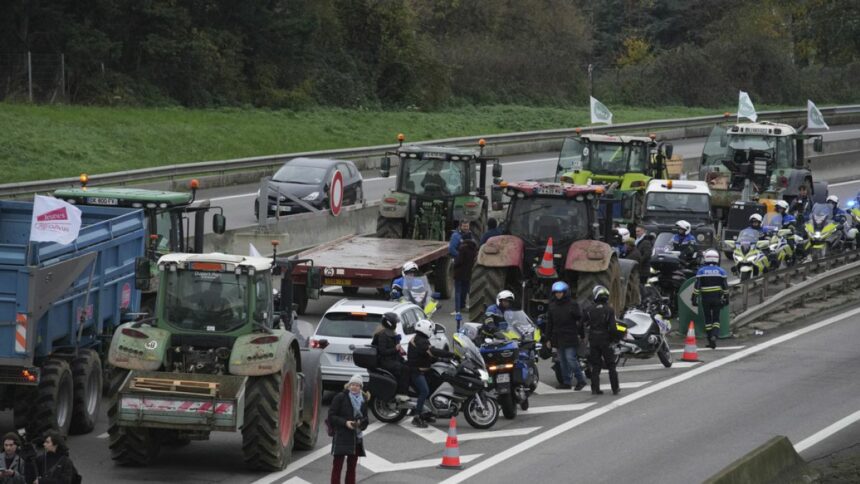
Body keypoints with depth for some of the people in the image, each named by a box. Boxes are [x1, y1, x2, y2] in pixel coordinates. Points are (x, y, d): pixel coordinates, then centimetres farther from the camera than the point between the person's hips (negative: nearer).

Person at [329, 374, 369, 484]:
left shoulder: (363, 400, 9)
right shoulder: (340, 397, -7)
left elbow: (365, 418, 16)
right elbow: (331, 416, -8)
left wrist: (361, 422, -7)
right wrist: (345, 422, -20)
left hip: (356, 437, 5)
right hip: (341, 437, -5)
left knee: (352, 467, 11)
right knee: (337, 466, -5)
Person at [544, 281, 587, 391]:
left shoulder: (572, 304, -4)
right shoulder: (552, 305, 11)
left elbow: (579, 319, -1)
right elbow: (549, 323, 13)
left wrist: (580, 334, -5)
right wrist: (548, 338, 10)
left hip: (570, 336, -6)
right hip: (558, 338, 6)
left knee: (570, 358, -12)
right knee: (562, 361, 7)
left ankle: (581, 380, -3)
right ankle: (566, 382, 12)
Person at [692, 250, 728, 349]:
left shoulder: (701, 271, -2)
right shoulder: (721, 271, 1)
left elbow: (697, 286, -5)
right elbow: (725, 286, 3)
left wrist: (694, 298, -2)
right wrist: (726, 298, 12)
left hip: (705, 299, -1)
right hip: (717, 299, 1)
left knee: (708, 319, 8)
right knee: (716, 318, 6)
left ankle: (710, 341, 8)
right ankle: (714, 335, -19)